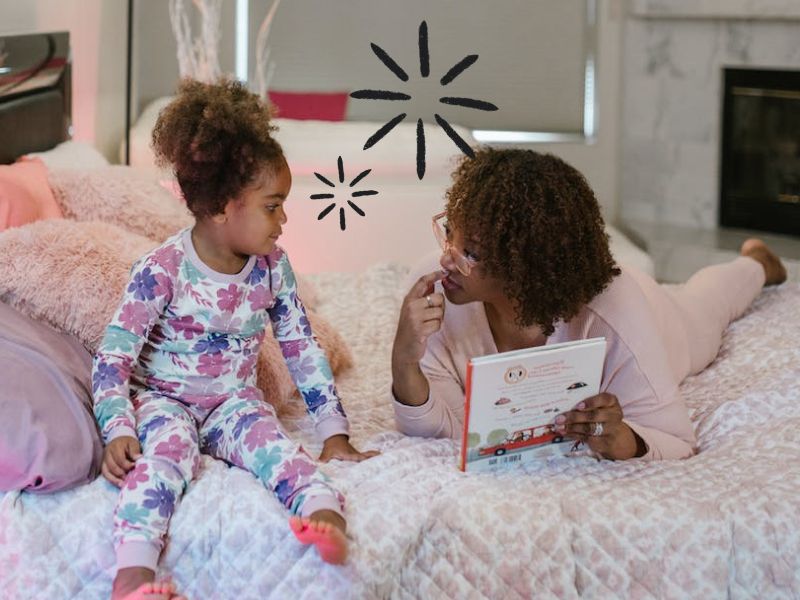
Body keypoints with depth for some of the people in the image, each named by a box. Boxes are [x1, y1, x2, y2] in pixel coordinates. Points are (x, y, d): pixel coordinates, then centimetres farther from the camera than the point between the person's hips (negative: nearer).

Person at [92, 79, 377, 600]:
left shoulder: (272, 267, -1)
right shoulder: (163, 270, -15)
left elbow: (303, 351, 5)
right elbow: (114, 356, -14)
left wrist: (334, 431, 2)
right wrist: (118, 431, -27)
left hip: (234, 399, 3)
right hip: (162, 398, -3)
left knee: (266, 437, -29)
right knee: (170, 446, -35)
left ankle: (325, 514, -58)